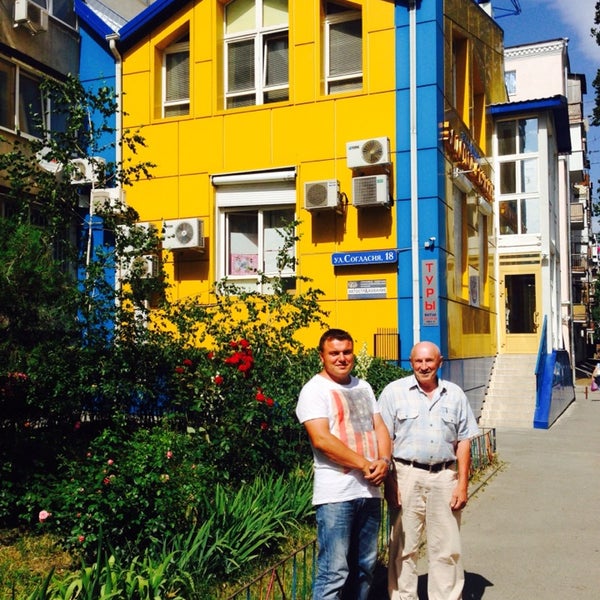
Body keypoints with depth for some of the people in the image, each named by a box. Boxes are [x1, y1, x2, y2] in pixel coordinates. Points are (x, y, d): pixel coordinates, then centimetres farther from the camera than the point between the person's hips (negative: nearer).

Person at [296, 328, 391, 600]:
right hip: (336, 493, -7)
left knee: (364, 566, 16)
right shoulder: (314, 390, -7)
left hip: (370, 490, 7)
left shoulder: (363, 387, 16)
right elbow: (321, 439, -18)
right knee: (334, 572, -6)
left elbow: (379, 427, 14)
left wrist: (383, 460, -7)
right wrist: (365, 465, -14)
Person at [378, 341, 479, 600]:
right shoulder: (394, 391, 0)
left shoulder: (454, 394, 8)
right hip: (407, 476, -2)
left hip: (445, 477, 2)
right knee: (403, 548, 5)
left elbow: (463, 441, 9)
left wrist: (463, 483, 2)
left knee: (447, 549, 10)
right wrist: (388, 481, -8)